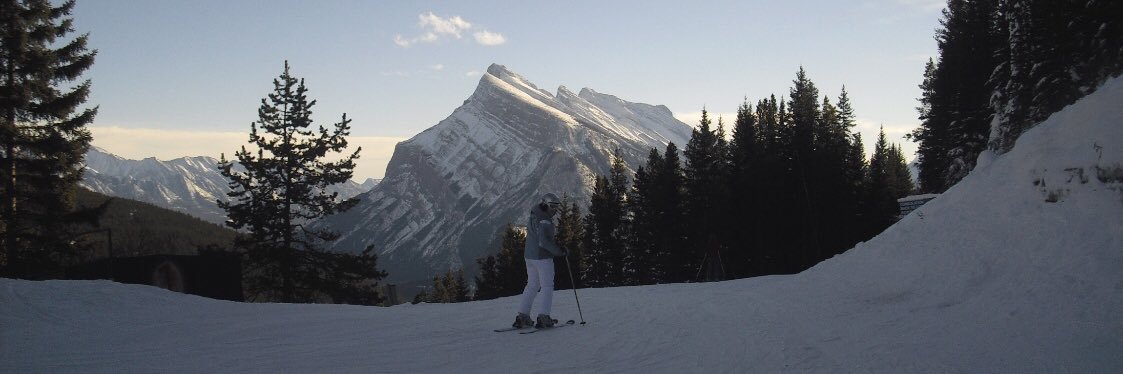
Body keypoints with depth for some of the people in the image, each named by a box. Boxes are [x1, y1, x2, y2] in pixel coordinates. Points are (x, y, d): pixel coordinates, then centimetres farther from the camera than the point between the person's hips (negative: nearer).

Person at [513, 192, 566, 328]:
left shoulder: (533, 217, 12)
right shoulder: (544, 220, -18)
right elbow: (544, 241, -25)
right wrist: (559, 251, -16)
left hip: (529, 255, 9)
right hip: (542, 257, -9)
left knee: (532, 285, 16)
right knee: (547, 286, 1)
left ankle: (522, 316, 14)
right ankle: (543, 317, -2)